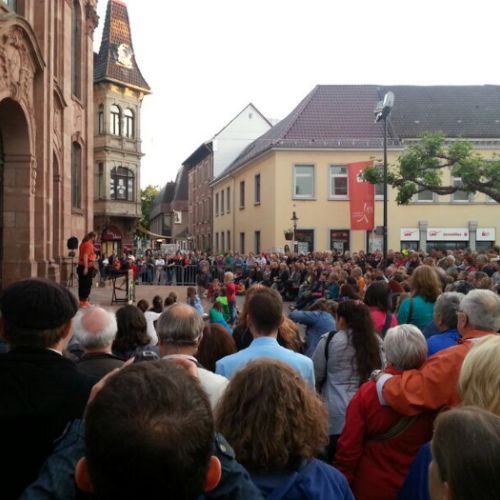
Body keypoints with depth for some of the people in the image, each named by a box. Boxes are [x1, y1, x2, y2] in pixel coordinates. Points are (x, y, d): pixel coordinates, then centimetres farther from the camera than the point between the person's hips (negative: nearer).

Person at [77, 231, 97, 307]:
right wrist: (86, 268, -25)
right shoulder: (89, 244, -13)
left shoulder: (83, 243, 15)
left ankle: (81, 300, 17)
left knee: (82, 284, 12)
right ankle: (85, 301, -2)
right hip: (87, 266, -9)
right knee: (87, 284, -4)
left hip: (81, 266, 9)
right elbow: (85, 256, -22)